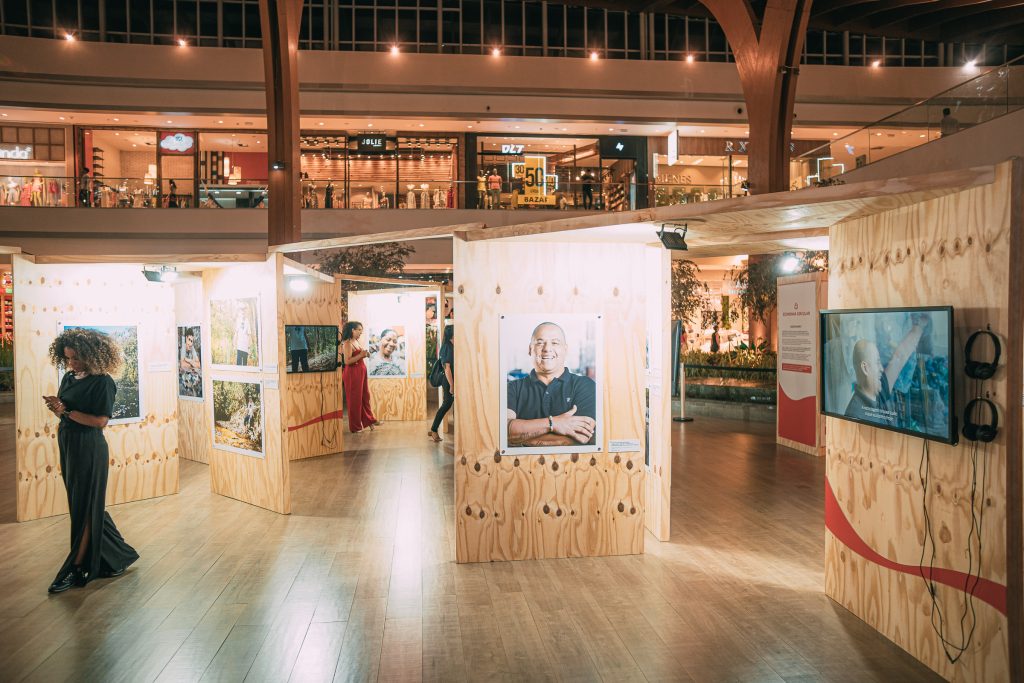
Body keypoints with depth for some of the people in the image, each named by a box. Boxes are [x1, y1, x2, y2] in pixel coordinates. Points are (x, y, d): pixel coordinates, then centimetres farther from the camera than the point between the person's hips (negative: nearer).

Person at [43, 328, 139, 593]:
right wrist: (55, 408, -9)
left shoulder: (102, 382, -14)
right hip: (68, 445, 8)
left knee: (84, 508, -1)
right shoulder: (68, 377, 8)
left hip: (89, 449, -8)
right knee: (81, 505, 15)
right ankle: (116, 557, 28)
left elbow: (101, 420, -18)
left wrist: (66, 411, -21)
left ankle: (76, 568, 7)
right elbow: (63, 413, 13)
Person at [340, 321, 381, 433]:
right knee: (354, 399, 1)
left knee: (365, 397, 14)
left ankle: (369, 420, 26)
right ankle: (355, 427, 11)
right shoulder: (347, 343, -15)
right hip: (352, 373, -9)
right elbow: (347, 361, -21)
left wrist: (364, 355, 5)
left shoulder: (356, 341, 12)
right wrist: (361, 355, -21)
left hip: (361, 372, 9)